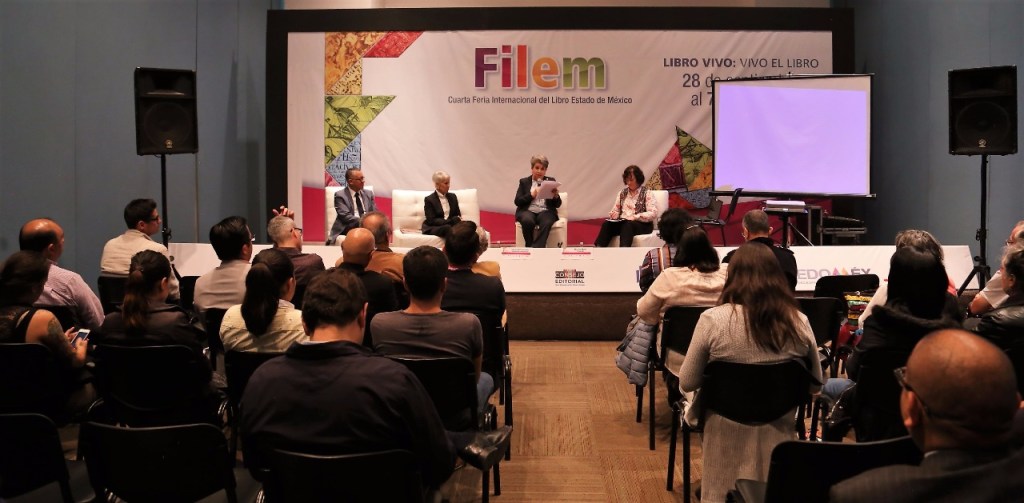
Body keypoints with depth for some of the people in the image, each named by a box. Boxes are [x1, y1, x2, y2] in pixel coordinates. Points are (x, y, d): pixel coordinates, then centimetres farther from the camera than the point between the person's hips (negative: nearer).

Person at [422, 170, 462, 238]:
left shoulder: (453, 197, 15)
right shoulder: (429, 199, -2)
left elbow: (458, 214, 17)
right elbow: (432, 220, -9)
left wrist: (458, 219, -11)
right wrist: (450, 221, -19)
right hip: (433, 228, -5)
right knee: (448, 228, -40)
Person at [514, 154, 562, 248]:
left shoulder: (551, 181, 19)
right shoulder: (524, 182, 17)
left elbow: (558, 204, 13)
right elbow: (517, 201, 5)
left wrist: (556, 196, -10)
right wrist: (532, 195, -9)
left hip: (545, 211, 1)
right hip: (528, 211, 0)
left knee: (547, 223, -36)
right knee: (528, 221, -36)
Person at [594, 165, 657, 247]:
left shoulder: (647, 193, 1)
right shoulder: (622, 193, 17)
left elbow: (652, 213, -9)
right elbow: (616, 210, 18)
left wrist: (635, 217, -21)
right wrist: (613, 214, -6)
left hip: (642, 224, -4)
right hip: (623, 222, 4)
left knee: (627, 225, -38)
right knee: (606, 224, -26)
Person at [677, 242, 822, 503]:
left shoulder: (713, 319, -17)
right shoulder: (798, 322, -9)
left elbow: (687, 384, -9)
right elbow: (815, 384, 5)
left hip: (728, 432, -2)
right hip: (778, 432, 3)